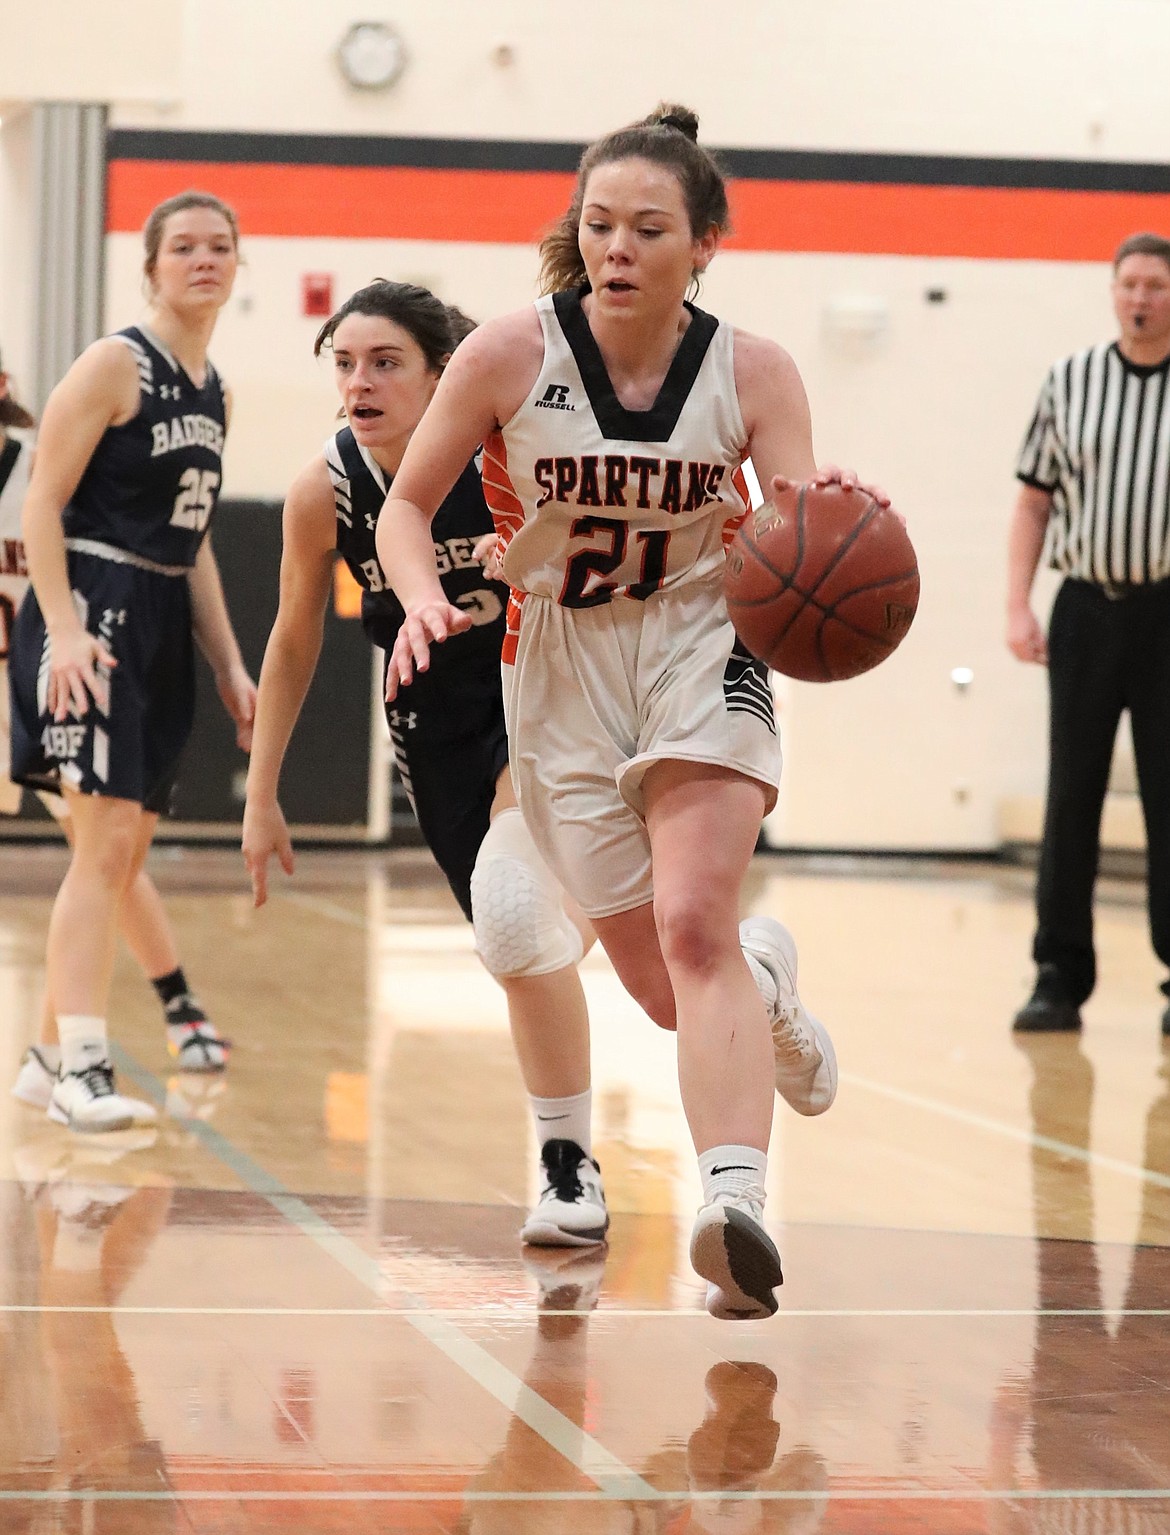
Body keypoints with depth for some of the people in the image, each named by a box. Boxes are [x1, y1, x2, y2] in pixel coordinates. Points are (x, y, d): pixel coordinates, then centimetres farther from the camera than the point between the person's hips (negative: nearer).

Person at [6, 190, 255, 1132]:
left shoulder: (213, 390, 15)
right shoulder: (115, 364, -8)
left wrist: (229, 665, 19)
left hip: (163, 626, 8)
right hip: (94, 610, -8)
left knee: (125, 853, 9)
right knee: (107, 842, -16)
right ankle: (81, 1069, -17)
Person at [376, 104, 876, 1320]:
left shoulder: (751, 373, -8)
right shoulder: (508, 356, -10)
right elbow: (406, 505, 0)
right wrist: (424, 598, -22)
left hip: (699, 654, -1)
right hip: (558, 673, 1)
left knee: (693, 927, -25)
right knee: (663, 987, 6)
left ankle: (733, 1203, -35)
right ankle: (769, 984, 43)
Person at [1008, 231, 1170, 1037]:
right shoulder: (1070, 381, 6)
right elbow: (1035, 500, 9)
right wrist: (1018, 606, 0)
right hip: (1087, 608, 2)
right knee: (1072, 795, 3)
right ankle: (1061, 976, 9)